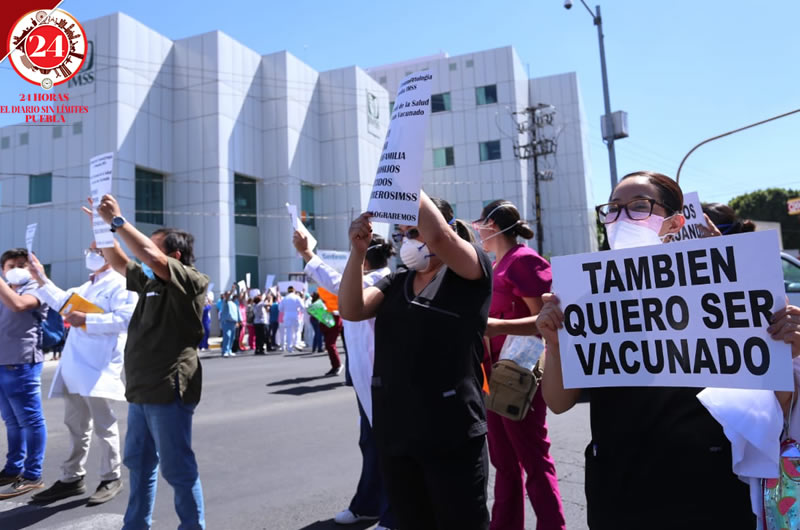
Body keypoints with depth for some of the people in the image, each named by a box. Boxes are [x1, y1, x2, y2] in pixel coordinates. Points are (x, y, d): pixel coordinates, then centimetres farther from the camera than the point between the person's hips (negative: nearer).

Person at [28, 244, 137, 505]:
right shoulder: (86, 286, 22)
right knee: (75, 425, 16)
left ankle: (111, 479, 13)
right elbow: (63, 301, 30)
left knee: (103, 425, 1)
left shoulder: (120, 284, -8)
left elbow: (126, 318, -21)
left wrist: (86, 319, -18)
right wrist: (41, 280, 25)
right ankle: (72, 478, 26)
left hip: (98, 367, -9)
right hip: (74, 366, 9)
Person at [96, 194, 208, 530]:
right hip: (142, 389, 9)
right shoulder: (151, 282, 14)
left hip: (169, 390, -9)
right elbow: (119, 263, 24)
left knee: (177, 468, 1)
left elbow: (152, 257, -27)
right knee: (138, 463, 20)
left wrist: (117, 220, -19)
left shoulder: (191, 280, -12)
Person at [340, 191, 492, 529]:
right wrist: (358, 251, -13)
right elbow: (351, 310, -1)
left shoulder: (471, 274, -4)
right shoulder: (395, 282, 12)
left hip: (451, 435, -5)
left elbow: (438, 236, -23)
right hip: (394, 433, 6)